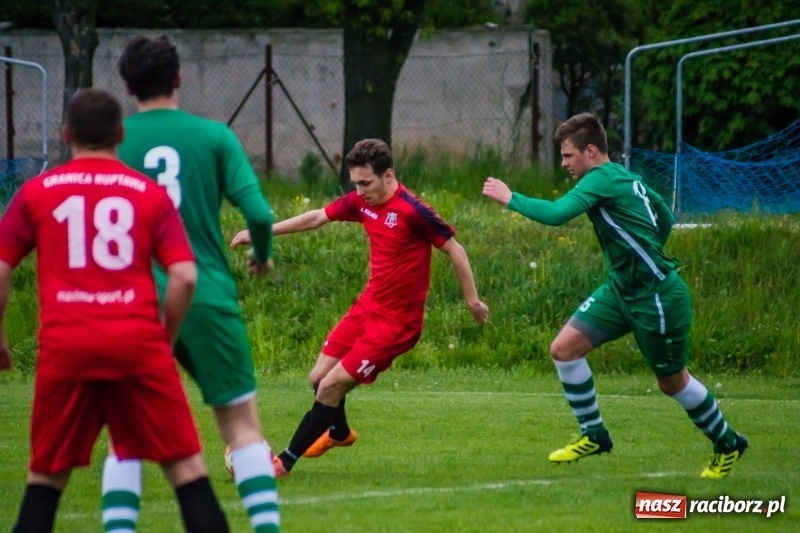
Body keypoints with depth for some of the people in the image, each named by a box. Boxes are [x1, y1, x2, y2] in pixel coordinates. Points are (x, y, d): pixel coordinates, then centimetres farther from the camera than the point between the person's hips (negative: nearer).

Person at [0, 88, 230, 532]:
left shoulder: (36, 192, 8)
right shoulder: (150, 193, 8)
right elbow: (184, 277, -1)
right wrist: (166, 337, 12)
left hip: (65, 346, 1)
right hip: (138, 342, -1)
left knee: (46, 475, 12)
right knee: (185, 463, 4)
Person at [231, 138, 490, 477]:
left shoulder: (412, 211, -22)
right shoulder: (362, 202, 0)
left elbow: (454, 249, -14)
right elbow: (317, 218, 13)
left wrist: (472, 300, -11)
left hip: (396, 321, -7)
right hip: (367, 307, 7)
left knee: (331, 386, -9)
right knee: (320, 377, 11)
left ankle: (284, 462, 2)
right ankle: (339, 433, 43)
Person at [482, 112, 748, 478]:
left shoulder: (603, 179, -18)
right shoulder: (625, 178, 9)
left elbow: (555, 214, -30)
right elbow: (665, 220, 20)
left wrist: (510, 198, -19)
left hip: (657, 296, -9)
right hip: (621, 290, 9)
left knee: (672, 381, 7)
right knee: (564, 348, -2)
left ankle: (727, 444, 28)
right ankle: (593, 435, 9)